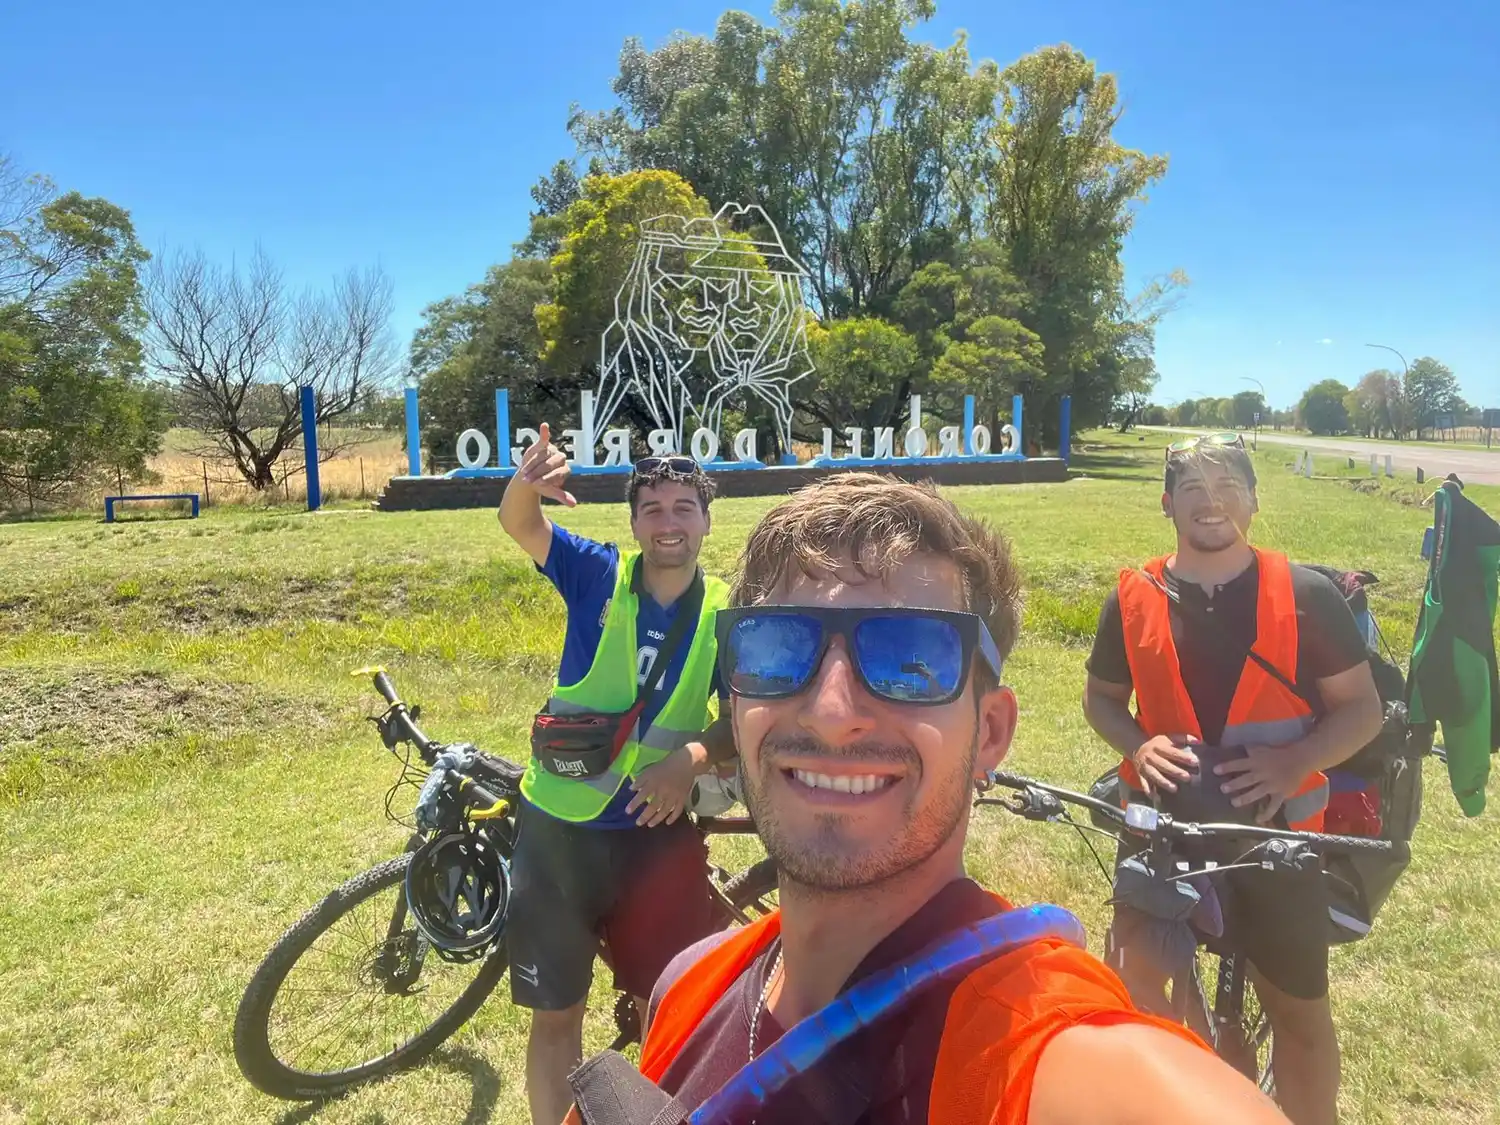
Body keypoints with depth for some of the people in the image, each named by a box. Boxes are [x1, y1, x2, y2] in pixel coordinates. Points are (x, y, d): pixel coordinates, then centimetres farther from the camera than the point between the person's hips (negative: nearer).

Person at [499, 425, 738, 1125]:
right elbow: (519, 524, -22)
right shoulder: (598, 575, -8)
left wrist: (695, 757, -23)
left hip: (659, 833, 1)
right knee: (555, 1013, 14)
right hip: (558, 828, -1)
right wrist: (529, 482, -44)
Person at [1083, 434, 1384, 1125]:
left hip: (1276, 830, -1)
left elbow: (1361, 708, -1)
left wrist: (1295, 761, -19)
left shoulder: (1306, 596, -6)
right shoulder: (1133, 599, -2)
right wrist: (1138, 746, -12)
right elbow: (1101, 697, 9)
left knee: (1300, 1015, 11)